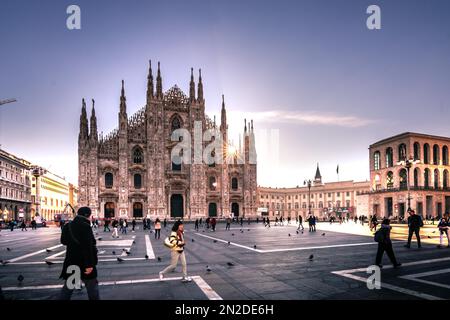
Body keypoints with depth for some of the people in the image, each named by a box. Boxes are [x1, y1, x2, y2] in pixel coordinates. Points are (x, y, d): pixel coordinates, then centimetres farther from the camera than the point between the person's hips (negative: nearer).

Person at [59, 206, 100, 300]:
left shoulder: (68, 226, 6)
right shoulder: (85, 226, -17)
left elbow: (64, 241, 20)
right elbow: (88, 247, -23)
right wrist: (89, 264, -23)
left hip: (71, 261, 7)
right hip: (84, 262, -7)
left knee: (68, 286, 17)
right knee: (92, 286, 7)